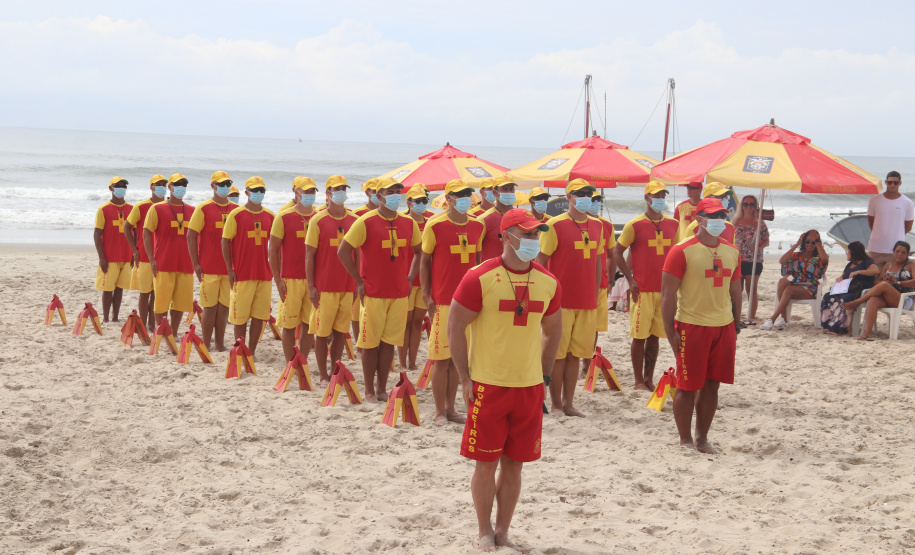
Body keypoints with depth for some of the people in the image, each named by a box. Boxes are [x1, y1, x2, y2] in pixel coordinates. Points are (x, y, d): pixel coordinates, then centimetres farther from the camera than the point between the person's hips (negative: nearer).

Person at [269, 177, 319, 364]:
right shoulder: (283, 217, -3)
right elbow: (273, 250, -1)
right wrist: (278, 281, -7)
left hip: (314, 279, 3)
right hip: (291, 280, -3)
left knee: (309, 324, 5)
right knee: (289, 325, 1)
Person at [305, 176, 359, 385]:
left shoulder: (354, 220, 6)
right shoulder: (318, 220, -4)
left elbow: (357, 254, 12)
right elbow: (309, 254, -3)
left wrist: (358, 282, 7)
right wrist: (311, 286, -8)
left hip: (347, 286, 3)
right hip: (324, 287, -3)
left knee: (340, 330, 8)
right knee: (322, 332, 2)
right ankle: (323, 375, 10)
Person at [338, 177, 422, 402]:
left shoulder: (409, 223, 6)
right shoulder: (366, 222, -8)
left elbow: (419, 251, 21)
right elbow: (343, 251, -7)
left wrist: (410, 278, 10)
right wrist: (359, 281, -6)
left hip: (399, 293, 4)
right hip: (373, 293, -4)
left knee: (389, 342, 8)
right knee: (370, 343, 1)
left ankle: (382, 388, 17)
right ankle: (369, 390, 11)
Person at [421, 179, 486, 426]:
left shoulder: (477, 226, 8)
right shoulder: (435, 225, -6)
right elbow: (424, 261, 0)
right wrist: (426, 296, -5)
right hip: (443, 301, -4)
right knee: (441, 358, -2)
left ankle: (451, 408, 17)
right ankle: (440, 412, 6)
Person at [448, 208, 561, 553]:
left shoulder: (548, 283, 4)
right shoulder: (480, 278, -10)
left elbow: (553, 330, 17)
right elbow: (455, 327, -6)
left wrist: (544, 377, 12)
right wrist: (465, 378, -8)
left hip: (529, 387, 4)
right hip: (488, 385, -4)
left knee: (514, 463, 9)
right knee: (486, 463, 3)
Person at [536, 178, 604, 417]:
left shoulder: (597, 225, 10)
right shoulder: (555, 225, -7)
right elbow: (540, 261, -5)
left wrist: (595, 295, 14)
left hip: (587, 302, 5)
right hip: (561, 301, -5)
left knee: (575, 354, 9)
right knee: (558, 354, 1)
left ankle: (568, 404, 15)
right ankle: (556, 404, 10)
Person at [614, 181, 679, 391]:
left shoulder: (673, 225, 8)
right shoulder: (635, 225, -5)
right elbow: (617, 252, -1)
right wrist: (630, 279, -7)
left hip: (665, 288, 4)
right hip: (642, 290, -4)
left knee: (654, 336, 8)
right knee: (639, 336, 0)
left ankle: (649, 379, 15)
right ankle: (639, 381, 8)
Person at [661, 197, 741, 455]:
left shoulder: (731, 252, 11)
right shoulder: (682, 251, -8)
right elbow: (668, 293, -9)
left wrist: (734, 328, 15)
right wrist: (670, 331, -13)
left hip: (724, 327, 5)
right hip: (692, 326, -5)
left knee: (712, 385, 10)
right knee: (687, 387, 1)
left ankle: (702, 438, 21)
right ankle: (685, 440, 12)